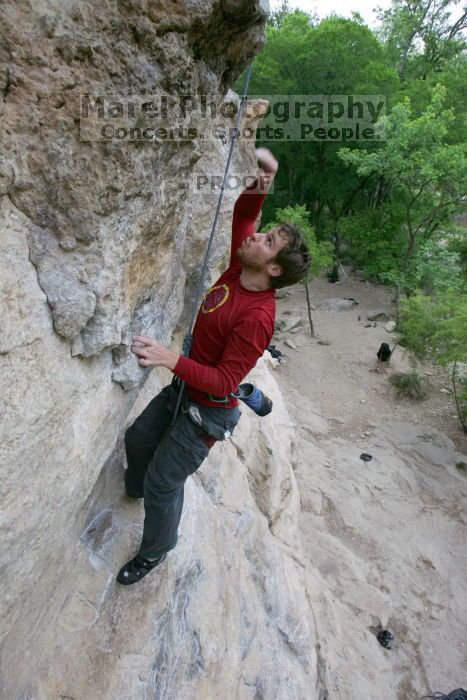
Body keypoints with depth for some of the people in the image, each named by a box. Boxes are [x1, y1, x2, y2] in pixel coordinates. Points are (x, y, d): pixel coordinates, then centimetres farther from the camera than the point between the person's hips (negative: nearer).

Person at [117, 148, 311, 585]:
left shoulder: (257, 317, -31)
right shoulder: (238, 269, -9)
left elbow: (225, 381, -31)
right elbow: (242, 213, 1)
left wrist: (172, 360, -41)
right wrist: (260, 185, -19)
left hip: (207, 409, -9)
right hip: (182, 389, 9)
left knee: (163, 484, 5)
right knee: (138, 439, 27)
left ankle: (155, 552, 35)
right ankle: (136, 488, 60)